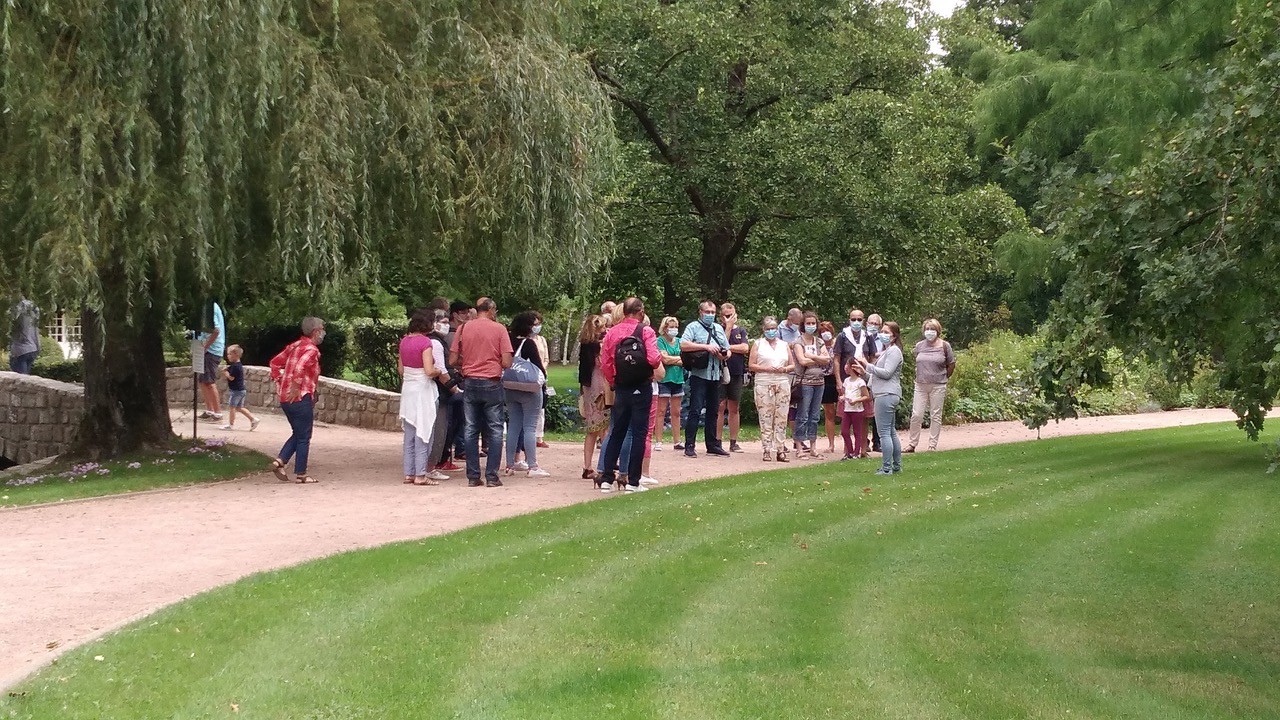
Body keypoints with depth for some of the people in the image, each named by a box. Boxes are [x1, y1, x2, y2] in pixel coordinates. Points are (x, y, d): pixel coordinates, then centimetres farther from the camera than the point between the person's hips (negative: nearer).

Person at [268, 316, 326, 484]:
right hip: (301, 399, -8)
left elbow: (275, 362, 18)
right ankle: (301, 474, 7)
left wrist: (280, 382, 16)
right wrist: (296, 387, -23)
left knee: (297, 434, 21)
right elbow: (300, 367, -30)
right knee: (303, 437, 3)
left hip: (285, 399, 8)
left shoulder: (295, 346, 14)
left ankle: (280, 461, 6)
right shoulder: (311, 350, -12)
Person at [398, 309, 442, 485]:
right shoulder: (426, 342, -15)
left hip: (407, 389, 7)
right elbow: (430, 371, -21)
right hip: (424, 390, -7)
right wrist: (439, 371, -2)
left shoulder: (404, 341, 7)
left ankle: (408, 474, 14)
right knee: (423, 433, -2)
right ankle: (420, 475, -2)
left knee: (409, 434, 12)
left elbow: (401, 369, 13)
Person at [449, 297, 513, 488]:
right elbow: (507, 362, -9)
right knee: (495, 431, 5)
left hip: (470, 383, 2)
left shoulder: (463, 328, 1)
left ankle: (473, 477, 7)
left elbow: (453, 360, 1)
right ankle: (491, 477, 1)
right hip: (492, 384, -2)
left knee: (470, 431, 8)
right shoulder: (499, 329, -5)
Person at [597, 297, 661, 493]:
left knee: (616, 432, 13)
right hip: (642, 388, -3)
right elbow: (654, 359, -19)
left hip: (621, 388, 4)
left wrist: (612, 383, 12)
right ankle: (633, 482, 0)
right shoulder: (646, 331, -8)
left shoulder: (612, 332, 2)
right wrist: (659, 360, 4)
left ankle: (607, 477, 13)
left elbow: (605, 363, -1)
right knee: (639, 434, 1)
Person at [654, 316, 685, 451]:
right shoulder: (660, 341, -3)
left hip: (678, 379, 5)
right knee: (661, 411, -5)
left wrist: (671, 360, -11)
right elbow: (665, 359, -13)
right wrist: (680, 358, -2)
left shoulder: (679, 341, 13)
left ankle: (676, 441, 11)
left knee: (676, 412, 8)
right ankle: (658, 441, -4)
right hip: (664, 379, -5)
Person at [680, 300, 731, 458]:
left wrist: (724, 355, -2)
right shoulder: (693, 327, 0)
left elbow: (728, 350, 22)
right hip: (699, 375, -6)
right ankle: (690, 445, -9)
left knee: (713, 411, 11)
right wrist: (706, 347, -18)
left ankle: (712, 445, 17)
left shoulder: (719, 329, 19)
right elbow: (683, 345, -15)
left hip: (715, 376, 6)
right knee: (695, 411, -10)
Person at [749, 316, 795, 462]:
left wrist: (784, 369, -5)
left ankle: (780, 450, 1)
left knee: (781, 418, -1)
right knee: (765, 418, -6)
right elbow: (751, 366, 2)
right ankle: (767, 450, -4)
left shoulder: (784, 345, 17)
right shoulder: (758, 344, 9)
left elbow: (792, 365, 16)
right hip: (764, 384, -2)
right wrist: (767, 369, -11)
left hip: (782, 384, 3)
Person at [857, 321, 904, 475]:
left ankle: (887, 468, -11)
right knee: (891, 432, 14)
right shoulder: (886, 351, 22)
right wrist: (865, 371, 12)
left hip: (886, 395, -11)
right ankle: (897, 466, 19)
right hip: (885, 394, 11)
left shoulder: (894, 351, -9)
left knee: (884, 432, -10)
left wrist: (868, 366, -10)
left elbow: (886, 373, -18)